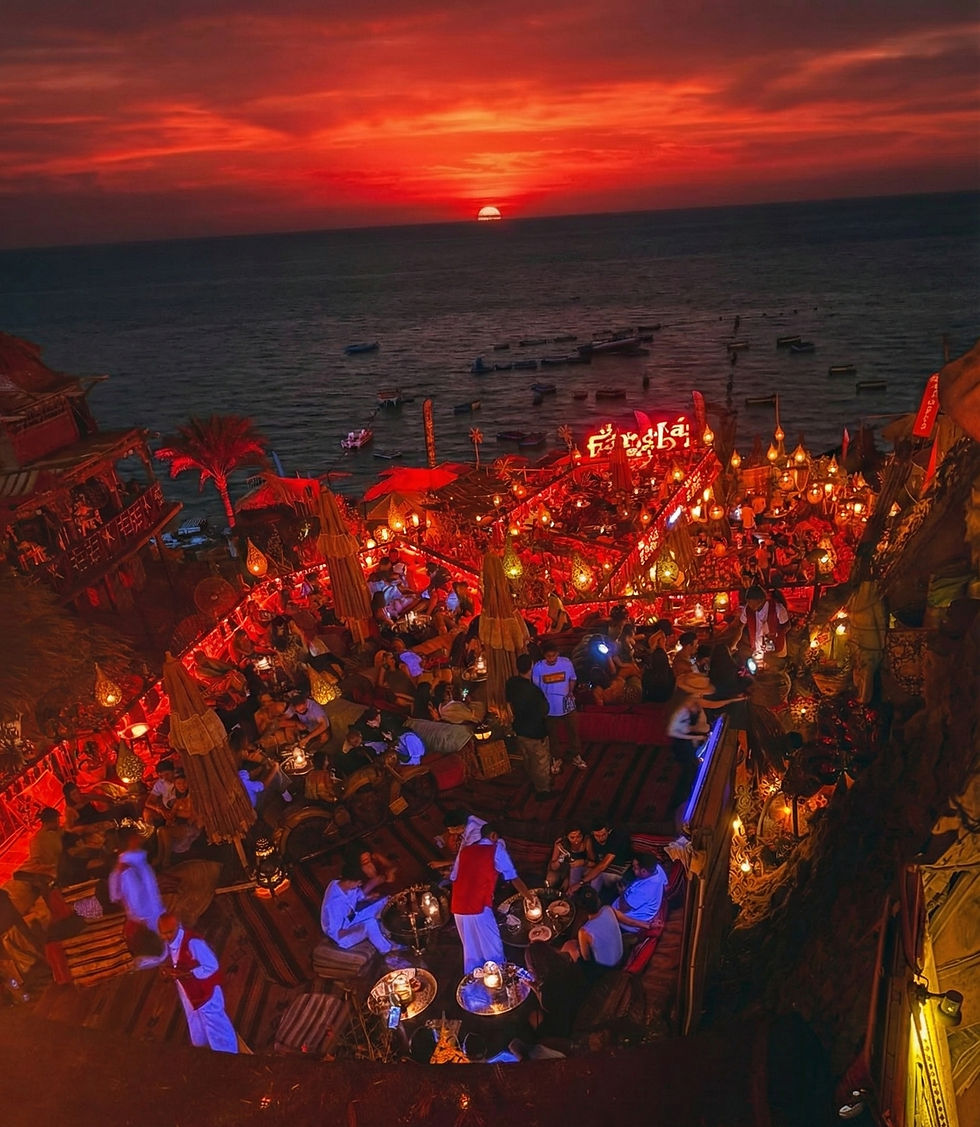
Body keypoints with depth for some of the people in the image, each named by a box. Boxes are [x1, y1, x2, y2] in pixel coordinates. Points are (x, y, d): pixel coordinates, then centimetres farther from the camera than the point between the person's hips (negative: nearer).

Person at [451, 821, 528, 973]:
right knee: (493, 950, 7)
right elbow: (514, 878, 5)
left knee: (471, 951, 19)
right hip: (479, 909, -6)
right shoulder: (496, 850, 3)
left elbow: (453, 877, 18)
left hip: (458, 908, 6)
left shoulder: (464, 850, 15)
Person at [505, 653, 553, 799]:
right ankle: (543, 790, 31)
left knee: (528, 760, 27)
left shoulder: (511, 683, -13)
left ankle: (534, 783, 48)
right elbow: (545, 711, -24)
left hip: (520, 729, 7)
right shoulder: (534, 690, -34)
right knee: (541, 762, 15)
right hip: (536, 732, -7)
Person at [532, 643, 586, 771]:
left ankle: (576, 757, 38)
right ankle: (553, 759, 38)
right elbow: (535, 687, -8)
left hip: (567, 705, 1)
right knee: (551, 735, 17)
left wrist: (571, 691, -9)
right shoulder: (538, 667, -18)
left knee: (573, 731, 16)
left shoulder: (567, 663, -13)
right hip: (549, 708, -1)